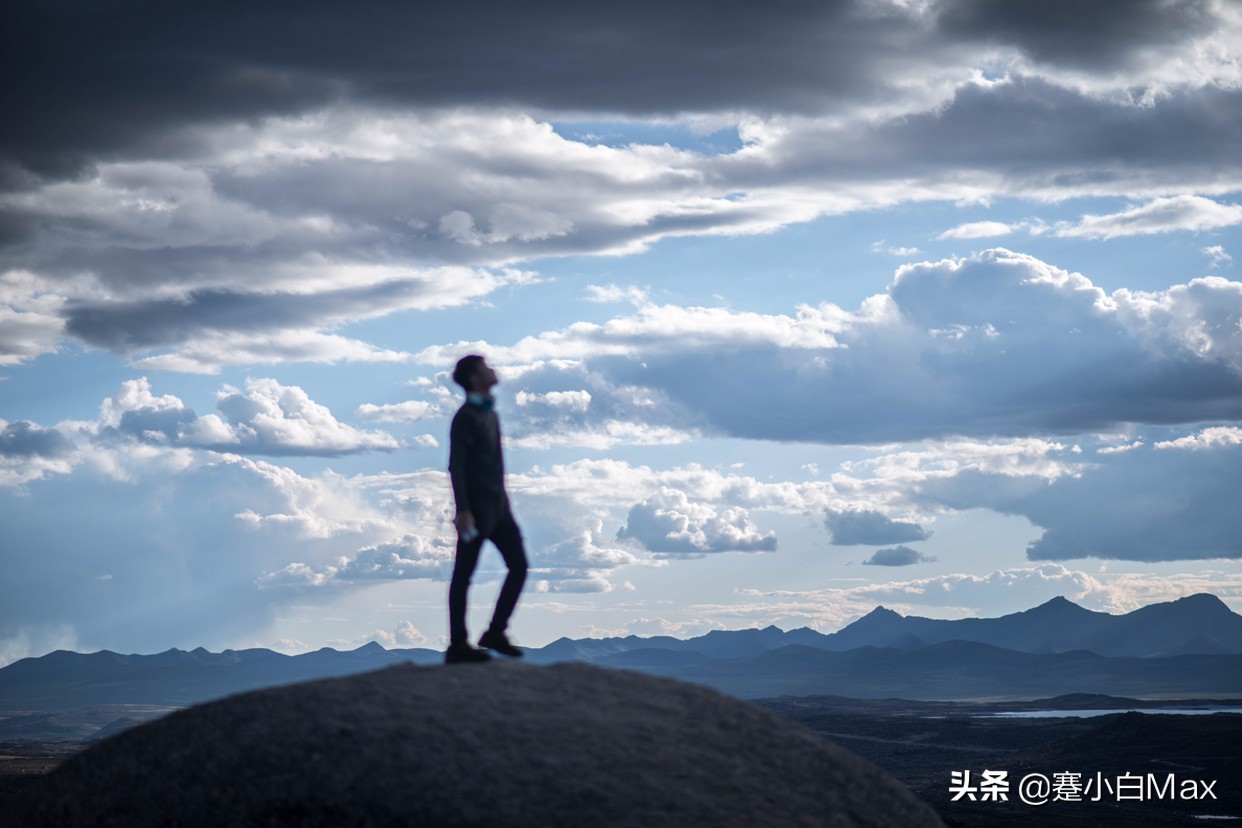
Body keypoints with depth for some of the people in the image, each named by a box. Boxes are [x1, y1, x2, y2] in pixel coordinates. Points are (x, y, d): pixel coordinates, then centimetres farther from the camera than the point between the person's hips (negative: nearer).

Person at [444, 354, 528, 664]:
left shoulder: (490, 413, 15)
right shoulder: (465, 417, -10)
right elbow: (456, 466, -15)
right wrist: (463, 509, -21)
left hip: (498, 505, 8)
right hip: (476, 507, -8)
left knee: (519, 566, 5)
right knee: (464, 574, -2)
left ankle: (495, 632, 13)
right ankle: (457, 644, 2)